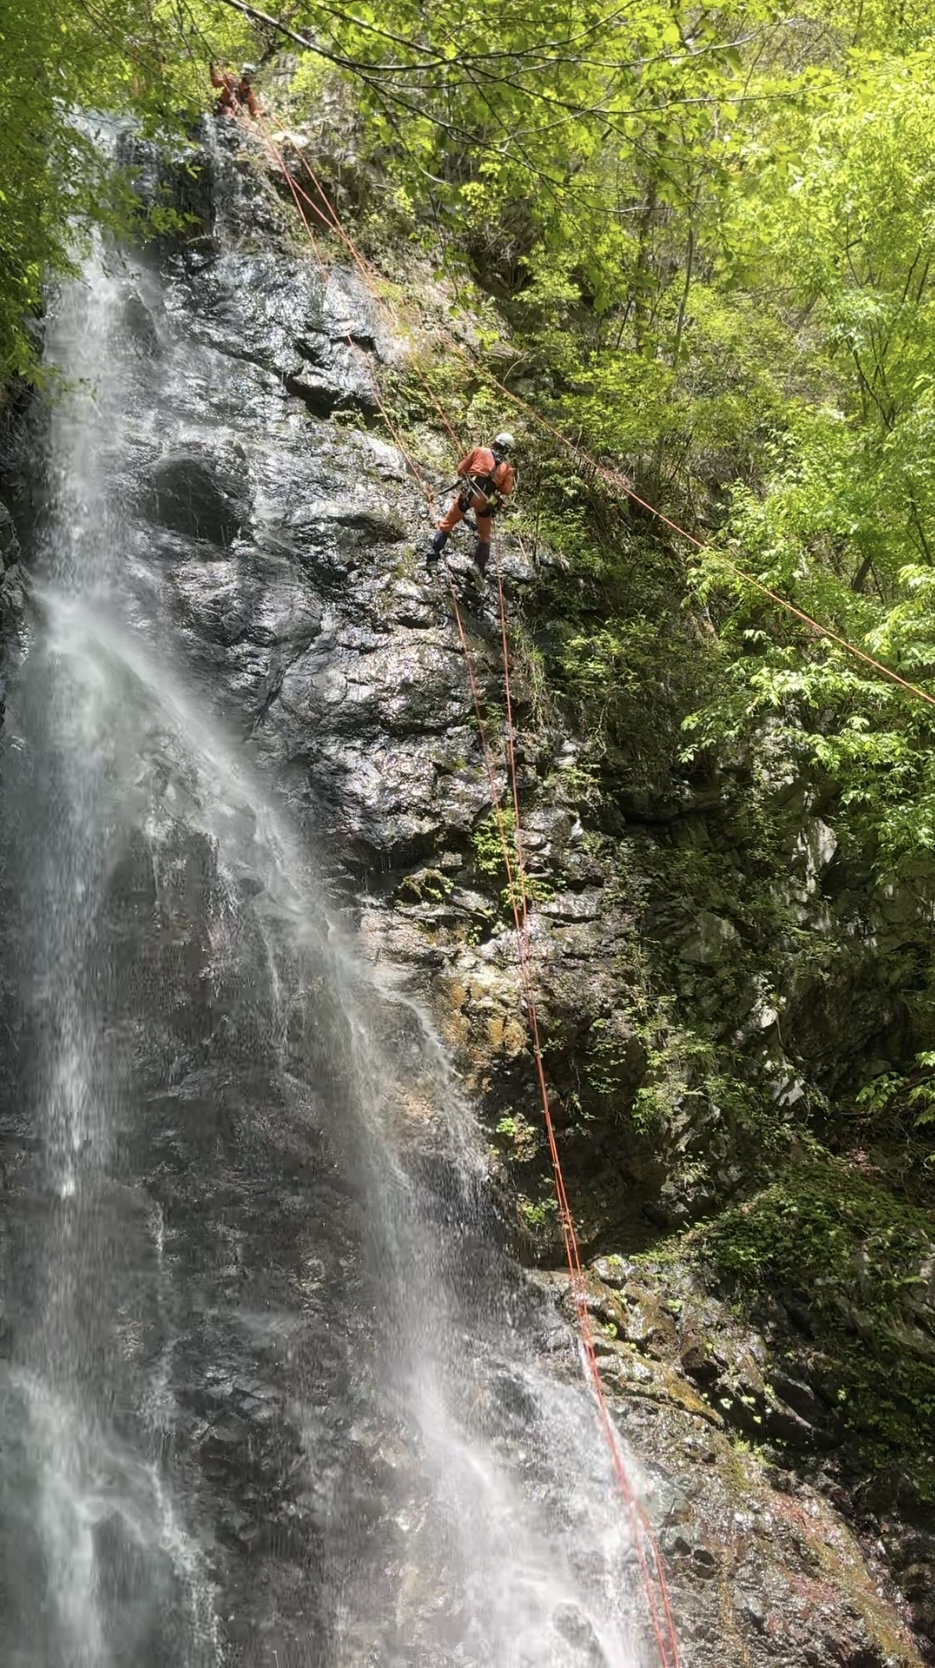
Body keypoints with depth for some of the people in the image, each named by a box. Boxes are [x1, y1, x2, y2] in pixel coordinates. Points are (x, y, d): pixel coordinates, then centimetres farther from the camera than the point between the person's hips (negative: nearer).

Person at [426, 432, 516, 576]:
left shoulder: (480, 451, 8)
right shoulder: (507, 467, 14)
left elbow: (461, 469, 9)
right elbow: (506, 491, 5)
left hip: (469, 492, -1)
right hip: (487, 500, 1)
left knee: (448, 523, 13)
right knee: (484, 536, 17)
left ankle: (433, 554, 6)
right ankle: (479, 568, 11)